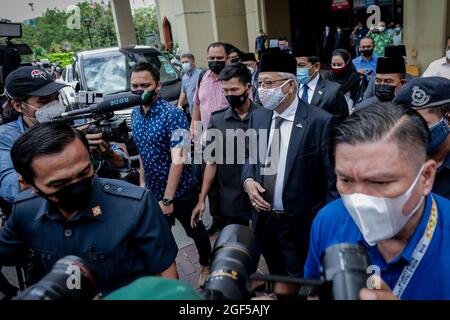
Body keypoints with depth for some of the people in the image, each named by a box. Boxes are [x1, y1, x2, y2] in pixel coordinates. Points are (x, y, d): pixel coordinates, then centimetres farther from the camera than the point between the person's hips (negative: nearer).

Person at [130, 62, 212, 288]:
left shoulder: (172, 114, -20)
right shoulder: (135, 115, 0)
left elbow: (178, 159, -24)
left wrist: (167, 199, -24)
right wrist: (142, 183, 8)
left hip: (181, 191, -5)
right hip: (153, 192, 5)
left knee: (195, 231, 17)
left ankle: (206, 265, 43)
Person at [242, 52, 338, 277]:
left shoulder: (320, 121, -17)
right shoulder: (258, 116, 1)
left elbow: (333, 179, -13)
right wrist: (248, 181, -7)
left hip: (302, 225, -5)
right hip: (264, 220, 5)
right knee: (276, 280, 25)